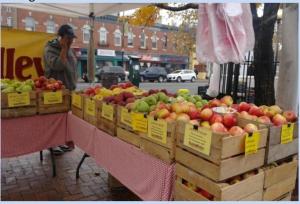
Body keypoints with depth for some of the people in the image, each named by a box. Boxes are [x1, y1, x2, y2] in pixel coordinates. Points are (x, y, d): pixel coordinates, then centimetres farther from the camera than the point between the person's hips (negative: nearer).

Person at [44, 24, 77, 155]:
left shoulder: (69, 50, 14)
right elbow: (58, 65, -26)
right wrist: (64, 49, -18)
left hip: (69, 89, 7)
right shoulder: (50, 49, -9)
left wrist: (73, 85, 18)